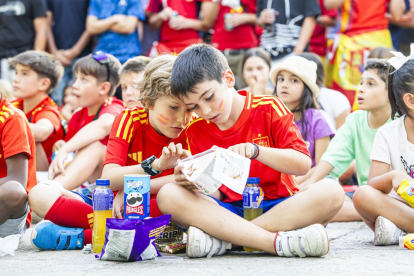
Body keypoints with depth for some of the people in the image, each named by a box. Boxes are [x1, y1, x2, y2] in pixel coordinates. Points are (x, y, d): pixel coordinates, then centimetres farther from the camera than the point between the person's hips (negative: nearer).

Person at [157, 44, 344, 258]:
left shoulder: (268, 109, 1)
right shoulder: (196, 132, 9)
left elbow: (303, 164, -8)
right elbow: (214, 194, 8)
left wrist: (255, 150, -22)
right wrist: (194, 183, -15)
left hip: (277, 208, -1)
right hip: (228, 211, 2)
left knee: (330, 191, -32)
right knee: (168, 195, -26)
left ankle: (221, 239, -34)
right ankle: (279, 242, -37)